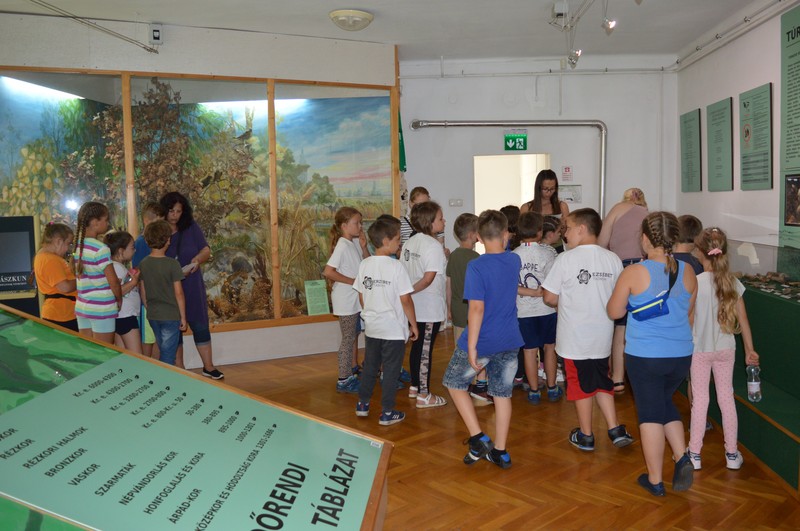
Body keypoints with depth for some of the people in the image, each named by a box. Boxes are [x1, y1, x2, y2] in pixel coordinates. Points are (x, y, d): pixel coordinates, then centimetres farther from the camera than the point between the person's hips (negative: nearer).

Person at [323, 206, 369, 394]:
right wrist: (352, 281, -20)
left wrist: (364, 247, -3)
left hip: (356, 299, 8)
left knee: (353, 336, 18)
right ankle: (344, 380, 10)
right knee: (348, 338, 0)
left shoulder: (355, 243, 5)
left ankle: (353, 371, 32)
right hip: (346, 300, -8)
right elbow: (328, 272, -26)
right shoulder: (342, 246, -19)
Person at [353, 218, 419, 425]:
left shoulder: (364, 265, 0)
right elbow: (405, 300, -15)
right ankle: (387, 413, 14)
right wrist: (414, 324, -4)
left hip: (372, 328, 6)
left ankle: (362, 404, 32)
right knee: (391, 372, 6)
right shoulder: (396, 267, -17)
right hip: (394, 329, -5)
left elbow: (361, 297, 8)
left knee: (370, 367, 20)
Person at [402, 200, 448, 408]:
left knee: (416, 346, 19)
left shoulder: (410, 242, 8)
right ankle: (424, 395, 9)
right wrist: (411, 291, -11)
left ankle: (415, 386, 32)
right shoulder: (434, 246, -17)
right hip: (430, 307, -8)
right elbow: (429, 278, -22)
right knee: (425, 350, 0)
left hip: (414, 305, 8)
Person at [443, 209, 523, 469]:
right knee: (502, 393, 16)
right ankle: (500, 451, 24)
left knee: (454, 382, 16)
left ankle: (478, 438, 10)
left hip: (482, 341, -5)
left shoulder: (476, 266, -17)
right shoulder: (514, 261, 1)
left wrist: (471, 346, -18)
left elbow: (477, 308, -21)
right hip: (510, 341, 5)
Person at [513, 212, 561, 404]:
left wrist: (533, 292, -9)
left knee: (529, 350, 9)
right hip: (546, 309, -1)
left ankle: (534, 391, 18)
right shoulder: (547, 253, -11)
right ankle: (552, 388, 25)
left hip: (524, 311, 1)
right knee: (549, 347, 15)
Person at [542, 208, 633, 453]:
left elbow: (550, 298, -11)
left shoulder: (566, 259, -14)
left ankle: (586, 436, 21)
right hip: (603, 334, 4)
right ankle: (615, 429, 18)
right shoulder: (613, 259, -1)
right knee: (601, 381, 20)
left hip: (575, 336, -4)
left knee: (580, 385, 9)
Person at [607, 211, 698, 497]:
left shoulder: (634, 273, -15)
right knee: (665, 402, 26)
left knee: (650, 413, 8)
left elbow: (614, 312, -4)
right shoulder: (687, 272, -2)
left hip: (644, 356, -4)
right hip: (681, 355, 4)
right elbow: (690, 314, 12)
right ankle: (682, 457, 11)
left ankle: (655, 480, 19)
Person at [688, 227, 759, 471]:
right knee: (726, 397, 14)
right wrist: (750, 350, 10)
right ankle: (732, 453, 24)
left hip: (700, 349, -3)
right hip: (726, 349, 4)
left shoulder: (694, 282, -17)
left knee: (700, 399, 6)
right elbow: (743, 320, 1)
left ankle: (694, 453, 15)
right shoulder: (733, 282, -4)